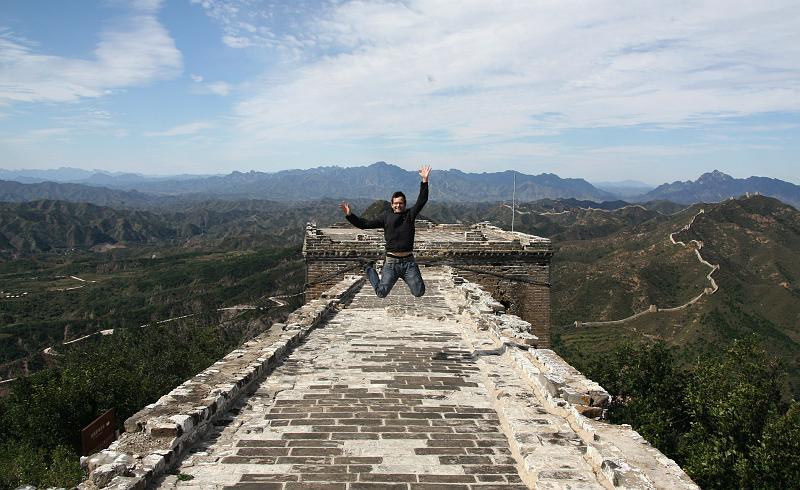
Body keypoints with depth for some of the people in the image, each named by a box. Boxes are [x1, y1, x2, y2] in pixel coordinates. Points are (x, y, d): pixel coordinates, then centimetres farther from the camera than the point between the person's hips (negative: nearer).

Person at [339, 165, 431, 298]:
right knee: (381, 293, -1)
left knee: (419, 293, -2)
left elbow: (422, 200, -6)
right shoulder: (386, 217, 5)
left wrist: (425, 181, -16)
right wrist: (349, 215, -7)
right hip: (391, 262, -1)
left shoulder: (409, 215, 5)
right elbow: (365, 224, 4)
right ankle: (369, 269, 28)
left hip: (408, 261, 1)